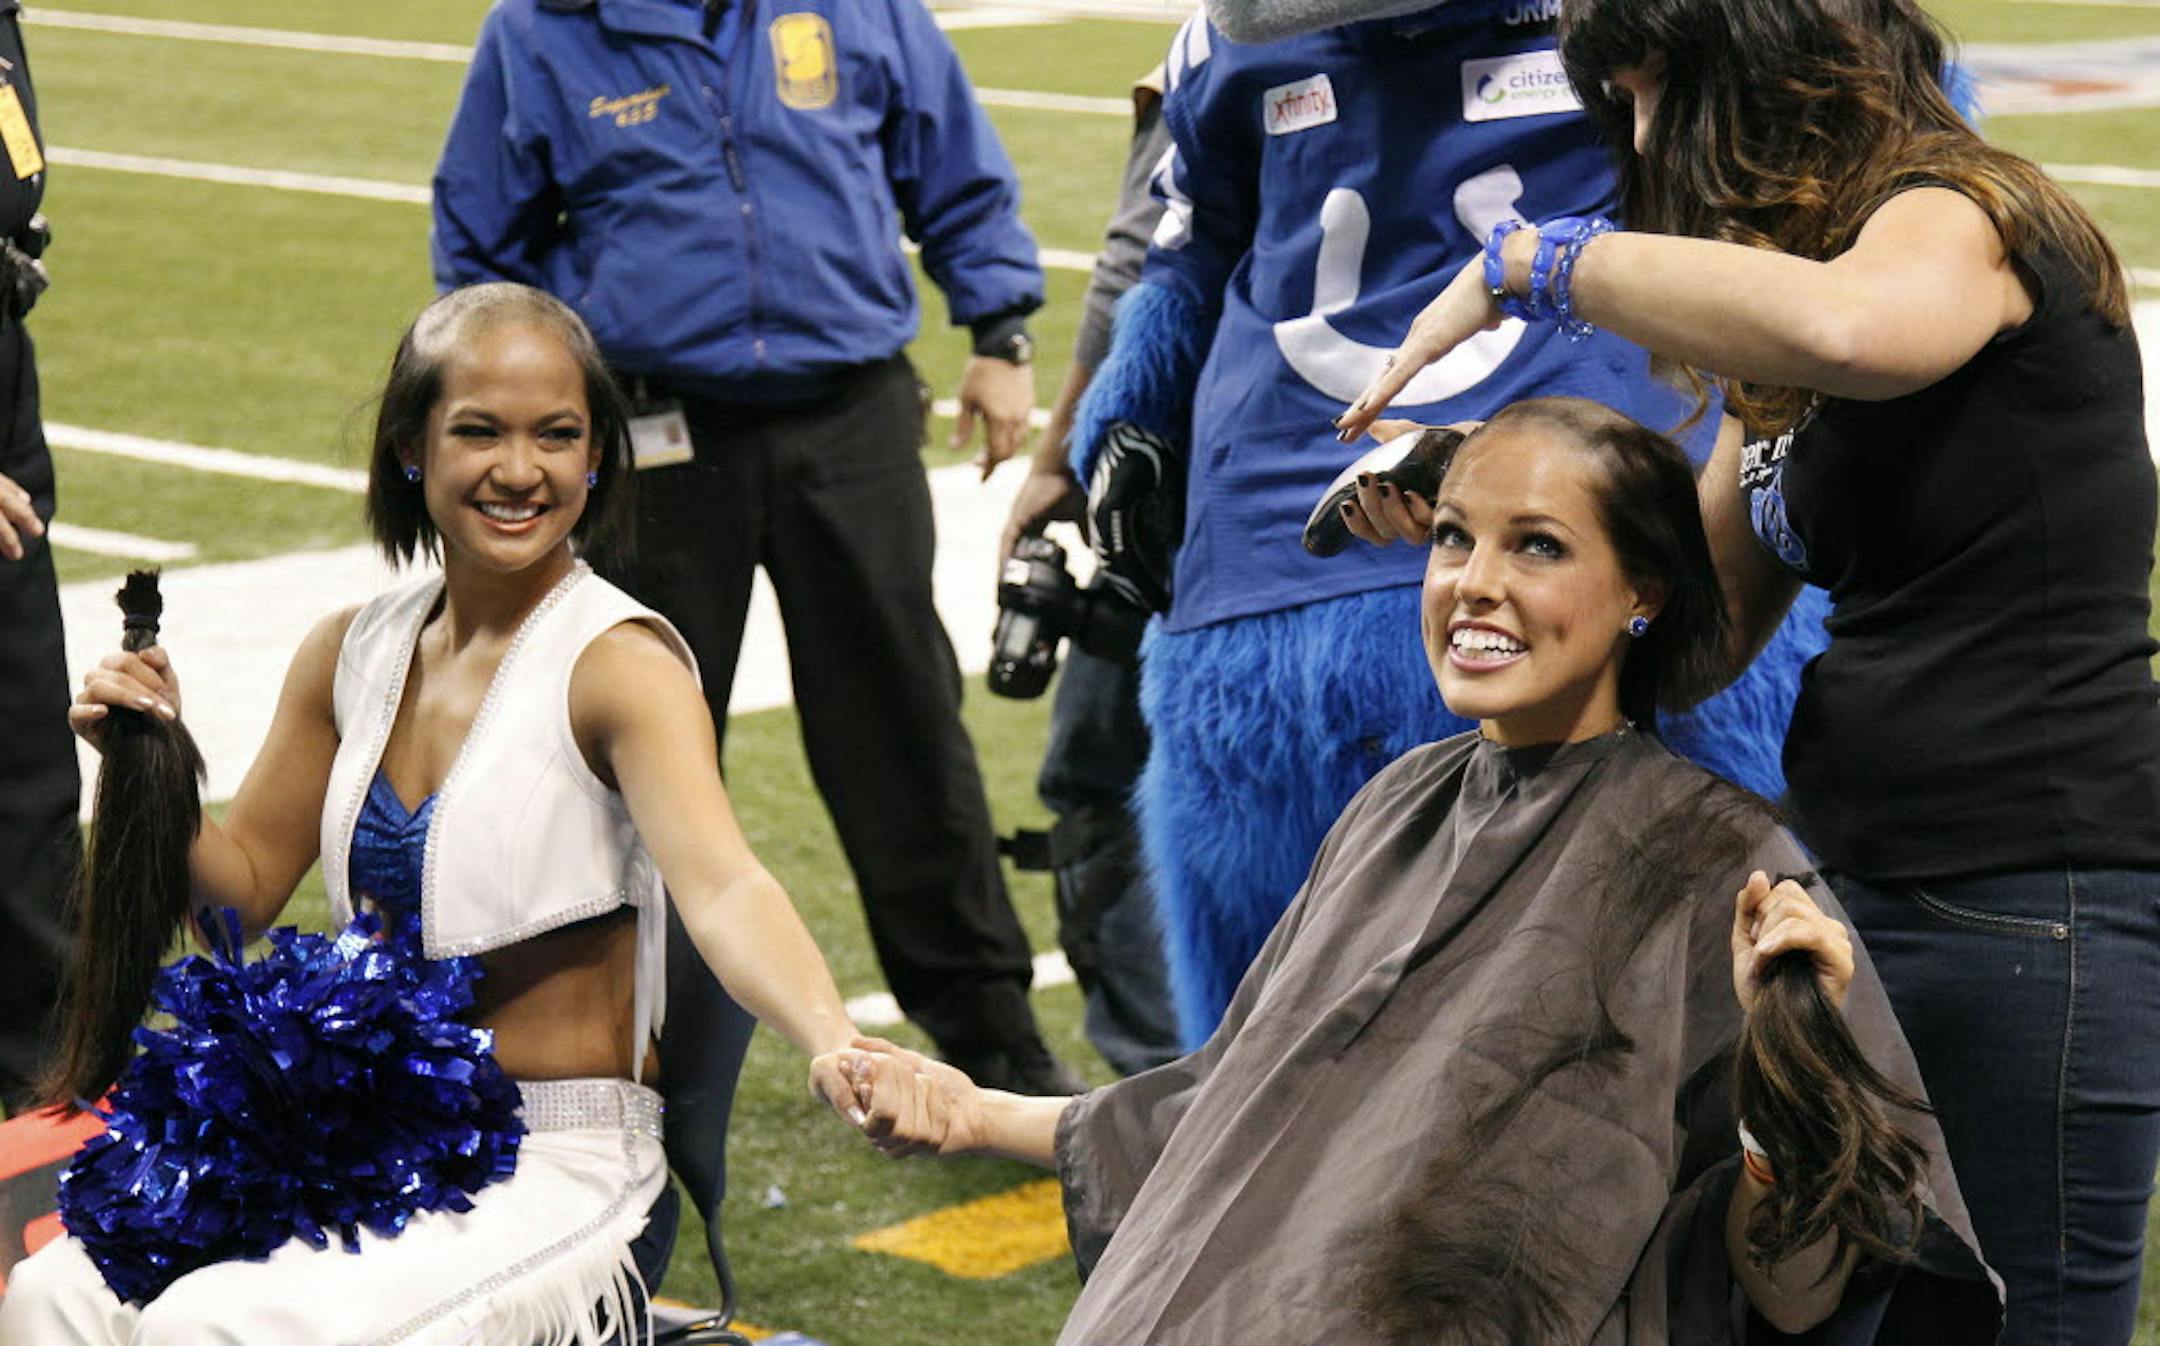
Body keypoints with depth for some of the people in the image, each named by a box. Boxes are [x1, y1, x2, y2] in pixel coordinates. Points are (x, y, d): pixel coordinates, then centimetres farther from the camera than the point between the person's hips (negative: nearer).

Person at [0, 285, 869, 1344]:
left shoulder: (618, 661, -13)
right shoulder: (352, 654, 6)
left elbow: (722, 888, -29)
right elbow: (243, 889, 15)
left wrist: (833, 1044, -49)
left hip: (551, 1174, -6)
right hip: (362, 1143, 6)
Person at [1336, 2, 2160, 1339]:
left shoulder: (1963, 216, -10)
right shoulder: (1783, 320, 18)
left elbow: (1842, 326, -36)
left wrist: (1534, 260, -25)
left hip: (2035, 899, -9)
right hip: (1863, 875, 9)